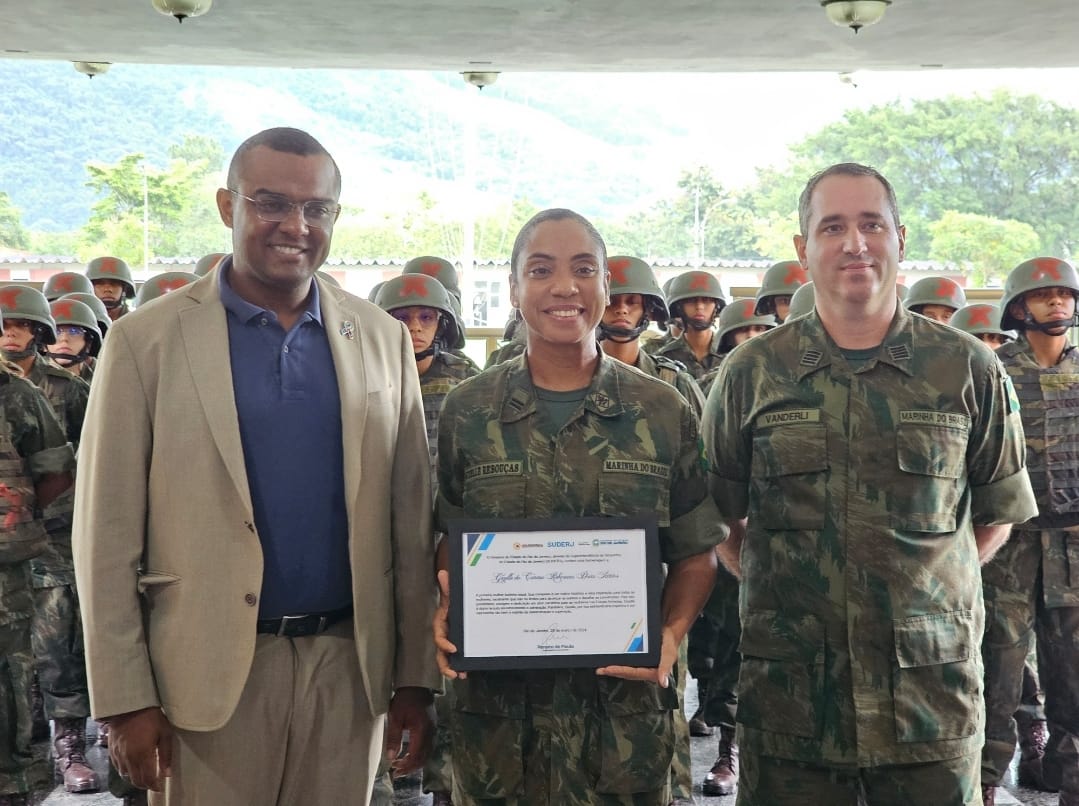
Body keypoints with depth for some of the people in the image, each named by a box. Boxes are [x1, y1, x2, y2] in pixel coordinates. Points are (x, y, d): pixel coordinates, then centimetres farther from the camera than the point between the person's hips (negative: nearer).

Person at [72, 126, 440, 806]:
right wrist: (126, 700, -7)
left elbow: (411, 523, 5)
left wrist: (417, 678, 3)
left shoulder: (384, 339, 4)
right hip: (209, 673, -2)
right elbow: (108, 535, -4)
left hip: (350, 667, 2)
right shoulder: (149, 340, -3)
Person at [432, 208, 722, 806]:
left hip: (627, 701, 0)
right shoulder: (466, 410, 3)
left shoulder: (665, 413, 2)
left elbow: (695, 554, 6)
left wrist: (672, 634, -11)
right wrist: (447, 611, -9)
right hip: (497, 700, 0)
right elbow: (447, 544, 10)